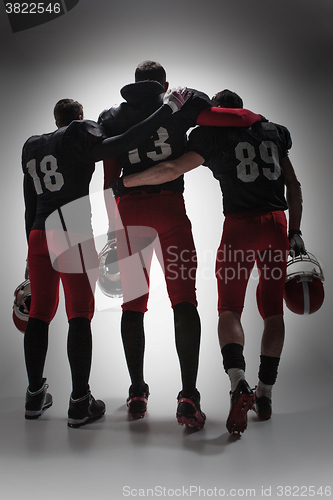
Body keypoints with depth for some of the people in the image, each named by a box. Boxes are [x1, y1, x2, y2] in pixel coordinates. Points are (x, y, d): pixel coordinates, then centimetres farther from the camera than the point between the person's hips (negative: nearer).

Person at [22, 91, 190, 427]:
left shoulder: (32, 148, 20)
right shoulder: (80, 137, 1)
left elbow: (29, 207, 20)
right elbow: (121, 144, -14)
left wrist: (32, 254, 25)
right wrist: (168, 108, -8)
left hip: (38, 235, 6)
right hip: (73, 233, -6)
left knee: (39, 313, 12)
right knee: (79, 314, -3)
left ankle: (35, 395, 21)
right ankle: (80, 403, -1)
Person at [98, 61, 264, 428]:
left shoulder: (112, 118, 17)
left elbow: (109, 179, 11)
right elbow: (225, 117, -3)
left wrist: (114, 225, 15)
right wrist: (257, 118, 18)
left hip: (129, 209, 2)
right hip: (170, 206, -2)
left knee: (133, 304, 10)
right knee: (184, 300, -3)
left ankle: (137, 393, 16)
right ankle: (188, 397, -12)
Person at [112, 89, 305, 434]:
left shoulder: (214, 136, 2)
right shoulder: (273, 131, 18)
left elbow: (171, 170, -6)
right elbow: (293, 186, 16)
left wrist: (124, 182, 2)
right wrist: (295, 232, 19)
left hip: (240, 225, -4)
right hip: (277, 224, 5)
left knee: (229, 310, 3)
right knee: (272, 310, 12)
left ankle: (238, 382, -20)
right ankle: (265, 393, 16)